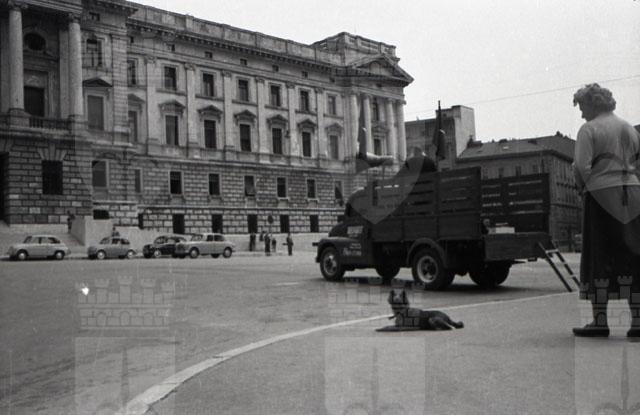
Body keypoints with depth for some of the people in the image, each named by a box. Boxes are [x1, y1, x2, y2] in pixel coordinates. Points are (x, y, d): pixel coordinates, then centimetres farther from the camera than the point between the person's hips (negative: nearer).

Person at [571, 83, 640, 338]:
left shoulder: (588, 130, -5)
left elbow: (582, 166, -14)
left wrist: (584, 187, 3)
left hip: (601, 194, -5)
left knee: (599, 258, 0)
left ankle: (599, 321, 3)